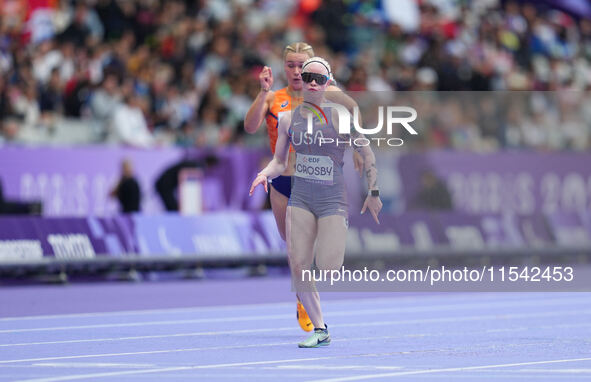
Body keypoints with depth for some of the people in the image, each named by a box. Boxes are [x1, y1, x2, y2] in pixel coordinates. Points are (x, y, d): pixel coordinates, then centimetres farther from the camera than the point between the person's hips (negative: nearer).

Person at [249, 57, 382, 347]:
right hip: (300, 199, 4)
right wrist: (266, 173, -9)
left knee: (327, 268, -15)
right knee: (298, 265, -8)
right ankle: (320, 330, 2)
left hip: (333, 199, -4)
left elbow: (367, 155, 2)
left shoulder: (339, 117, -5)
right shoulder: (288, 119, 6)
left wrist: (374, 193, 1)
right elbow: (280, 162, 12)